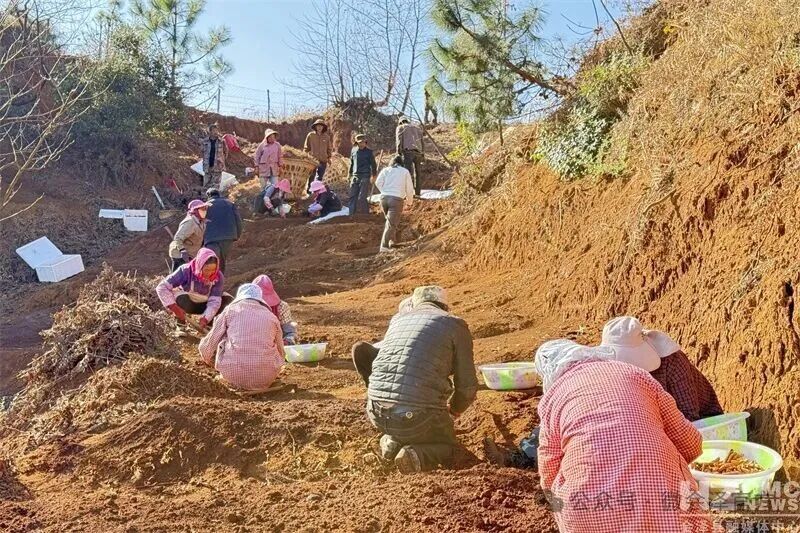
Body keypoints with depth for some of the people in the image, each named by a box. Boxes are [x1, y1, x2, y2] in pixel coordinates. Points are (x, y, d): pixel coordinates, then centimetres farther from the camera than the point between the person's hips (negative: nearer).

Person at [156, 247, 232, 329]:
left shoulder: (218, 277, -22)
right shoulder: (186, 271, -29)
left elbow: (214, 301, -26)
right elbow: (161, 287, -31)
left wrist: (206, 318, -43)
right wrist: (174, 308, -41)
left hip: (203, 306, 2)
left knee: (228, 300, -21)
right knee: (182, 299, -37)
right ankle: (180, 324, -8)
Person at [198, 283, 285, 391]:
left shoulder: (230, 310, 8)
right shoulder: (272, 317, 13)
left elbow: (207, 347, 11)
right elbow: (280, 353, 24)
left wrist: (211, 362, 34)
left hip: (233, 375, -1)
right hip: (266, 379, 2)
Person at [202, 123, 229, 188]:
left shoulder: (221, 141, -5)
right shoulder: (205, 141, 0)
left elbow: (226, 151, 10)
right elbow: (203, 152, 15)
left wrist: (223, 160, 11)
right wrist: (204, 161, 15)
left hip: (217, 167, -2)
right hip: (207, 167, 2)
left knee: (215, 185, 2)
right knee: (206, 185, 8)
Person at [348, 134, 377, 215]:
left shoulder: (369, 152, -3)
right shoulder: (354, 150, 10)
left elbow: (373, 164, 2)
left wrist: (373, 176, 0)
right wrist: (350, 173, 24)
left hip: (365, 177, -5)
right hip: (355, 176, 5)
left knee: (361, 198, -9)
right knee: (353, 197, 4)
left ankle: (366, 214, 6)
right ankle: (351, 215, 10)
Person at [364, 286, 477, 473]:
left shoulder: (397, 319, 19)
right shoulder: (456, 324, 6)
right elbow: (467, 386, 4)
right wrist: (454, 411, 27)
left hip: (376, 412, 4)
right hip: (418, 415, -4)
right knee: (447, 448, 23)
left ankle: (393, 441, 11)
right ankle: (417, 456, -7)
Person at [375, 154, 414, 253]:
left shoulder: (386, 170, 15)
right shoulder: (405, 172, 12)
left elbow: (378, 182, 0)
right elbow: (409, 188, 12)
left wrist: (385, 192, 12)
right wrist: (409, 201, 28)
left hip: (384, 198, 3)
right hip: (397, 199, -3)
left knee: (390, 220, 25)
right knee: (392, 224, -7)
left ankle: (392, 241, 27)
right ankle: (384, 246, -19)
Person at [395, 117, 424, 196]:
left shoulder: (400, 128, 15)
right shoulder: (417, 127, 28)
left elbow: (399, 141, 1)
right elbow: (422, 141, 20)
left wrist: (399, 153, -2)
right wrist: (423, 154, 18)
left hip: (408, 151, -5)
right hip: (418, 152, 5)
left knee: (407, 172, -14)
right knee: (417, 173, 15)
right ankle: (417, 193, 16)